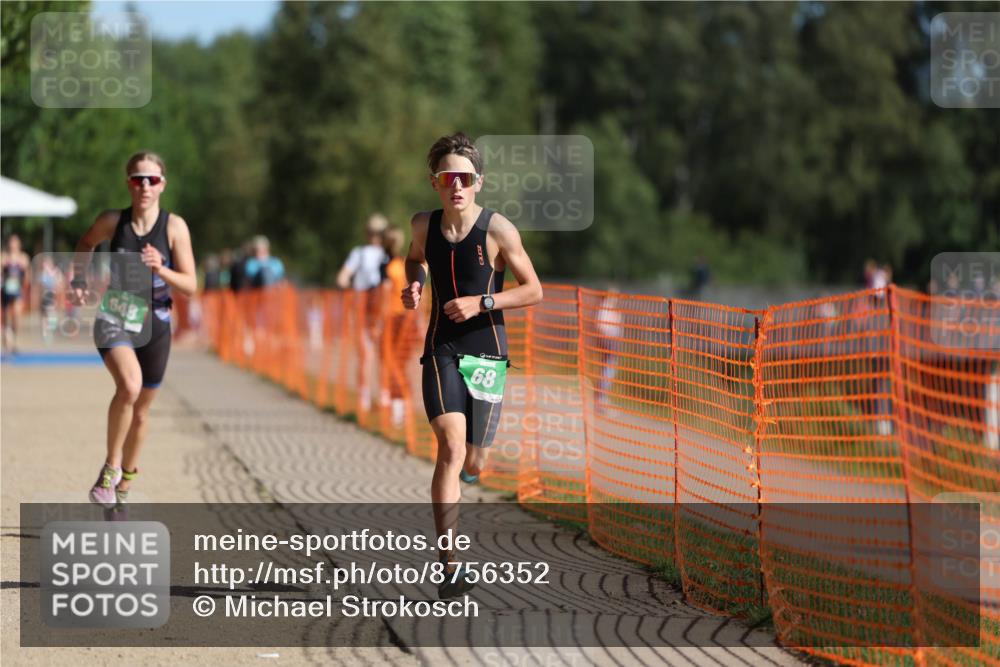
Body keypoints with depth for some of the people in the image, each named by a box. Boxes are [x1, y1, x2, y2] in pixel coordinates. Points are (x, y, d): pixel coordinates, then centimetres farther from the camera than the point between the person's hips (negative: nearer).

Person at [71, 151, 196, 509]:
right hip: (114, 319, -2)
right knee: (129, 385, -32)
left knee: (139, 412, 14)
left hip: (154, 325, 2)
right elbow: (86, 243, 18)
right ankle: (110, 466, -14)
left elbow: (190, 286, -7)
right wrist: (79, 278, 8)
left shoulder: (175, 227, -8)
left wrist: (160, 269, -23)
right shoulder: (112, 221, -6)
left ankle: (121, 492, 34)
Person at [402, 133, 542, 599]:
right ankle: (450, 566, -21)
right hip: (442, 350, 1)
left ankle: (467, 468, 48)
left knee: (471, 463, 5)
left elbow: (533, 290, -2)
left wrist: (482, 302, -15)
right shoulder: (424, 226, 1)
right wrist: (414, 285, 4)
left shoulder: (498, 230, -8)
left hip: (487, 353, -1)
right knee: (450, 446, -19)